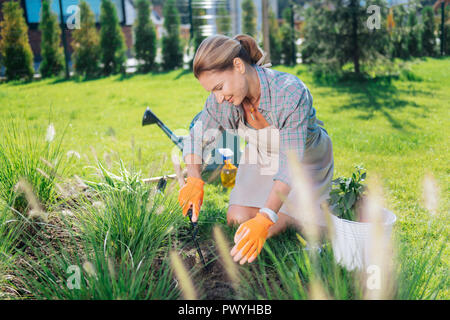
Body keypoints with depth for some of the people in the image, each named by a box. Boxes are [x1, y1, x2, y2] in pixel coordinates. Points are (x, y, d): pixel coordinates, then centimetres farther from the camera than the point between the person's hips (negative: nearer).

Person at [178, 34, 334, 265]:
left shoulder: (291, 93, -39)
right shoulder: (220, 100, -23)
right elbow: (196, 138, -6)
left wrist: (265, 219, -52)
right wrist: (194, 180, -25)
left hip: (305, 161, -4)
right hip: (261, 158, 4)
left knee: (271, 230, -11)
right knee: (238, 219, -8)